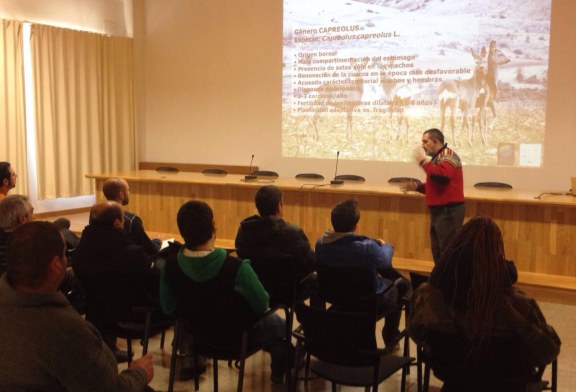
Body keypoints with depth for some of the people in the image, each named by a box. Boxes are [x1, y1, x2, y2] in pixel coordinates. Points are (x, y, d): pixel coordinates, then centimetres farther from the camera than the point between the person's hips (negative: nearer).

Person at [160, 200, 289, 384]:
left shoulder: (170, 266, -22)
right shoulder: (236, 268, -36)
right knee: (277, 322, 27)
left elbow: (169, 308, -6)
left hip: (197, 336, 5)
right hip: (237, 338, -4)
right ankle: (279, 373, 49)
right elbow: (262, 305, -20)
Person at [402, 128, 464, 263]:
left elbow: (442, 176, -30)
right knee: (438, 253, 13)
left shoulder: (448, 155, -10)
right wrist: (418, 186, 10)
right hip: (439, 211, 10)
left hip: (449, 211, -10)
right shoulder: (438, 158, 19)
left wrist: (423, 162, -18)